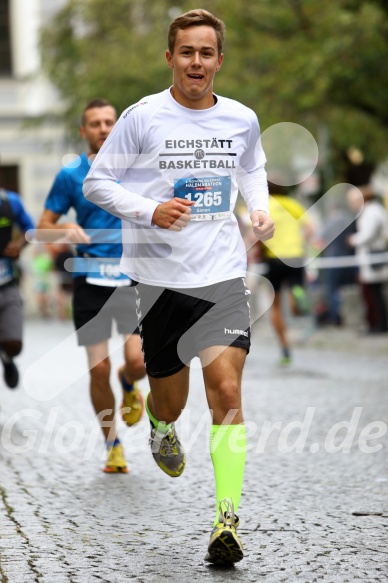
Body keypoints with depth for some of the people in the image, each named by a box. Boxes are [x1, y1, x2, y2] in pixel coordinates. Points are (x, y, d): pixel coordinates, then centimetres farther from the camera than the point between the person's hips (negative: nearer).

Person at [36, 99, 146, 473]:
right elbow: (43, 229, 7)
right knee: (99, 369, -3)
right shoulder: (70, 176, 4)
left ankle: (129, 387, 24)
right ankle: (113, 446, 15)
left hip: (133, 277, 0)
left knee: (138, 360, -14)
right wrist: (66, 230, -14)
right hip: (90, 279, 0)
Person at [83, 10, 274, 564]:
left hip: (223, 274, 1)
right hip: (159, 277, -1)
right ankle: (161, 429, 50)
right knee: (170, 400, 11)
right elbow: (96, 182, -1)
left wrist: (260, 208, 7)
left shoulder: (242, 119, 4)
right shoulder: (142, 117, -6)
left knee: (226, 392, -14)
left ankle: (228, 519, -13)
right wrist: (150, 210, -16)